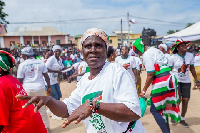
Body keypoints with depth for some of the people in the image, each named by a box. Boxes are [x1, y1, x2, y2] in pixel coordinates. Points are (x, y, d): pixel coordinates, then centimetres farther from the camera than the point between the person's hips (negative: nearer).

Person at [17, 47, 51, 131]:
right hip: (40, 88, 3)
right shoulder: (41, 62, 2)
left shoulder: (22, 65, -4)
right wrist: (49, 87, 12)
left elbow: (20, 80, -3)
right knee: (42, 108, 13)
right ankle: (46, 126, 24)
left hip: (27, 89, -2)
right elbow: (46, 76, 4)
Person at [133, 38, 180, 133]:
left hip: (161, 82, -10)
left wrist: (144, 91, -8)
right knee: (163, 108, 19)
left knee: (154, 110, -1)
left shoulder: (146, 55, -12)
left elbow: (150, 75, -16)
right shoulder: (155, 50, 16)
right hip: (169, 78, 10)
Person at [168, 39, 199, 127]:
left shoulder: (190, 55, 0)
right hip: (176, 80, -3)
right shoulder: (173, 57, -10)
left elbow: (192, 68, 10)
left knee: (185, 100, 3)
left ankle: (182, 119, 23)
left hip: (186, 81, 4)